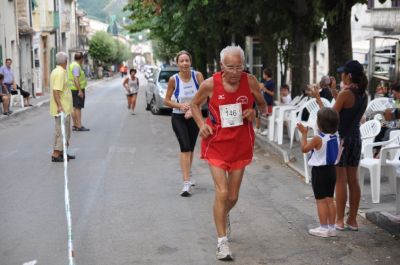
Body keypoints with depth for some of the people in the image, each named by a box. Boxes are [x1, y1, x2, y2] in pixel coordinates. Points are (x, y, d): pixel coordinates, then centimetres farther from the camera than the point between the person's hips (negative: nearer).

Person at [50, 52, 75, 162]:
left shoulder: (56, 71, 14)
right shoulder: (60, 73, -18)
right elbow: (56, 91, -26)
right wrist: (59, 106, -30)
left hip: (63, 108, 10)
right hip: (62, 109, -10)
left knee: (65, 131, 17)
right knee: (62, 131, -6)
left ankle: (61, 152, 25)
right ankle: (56, 155, -4)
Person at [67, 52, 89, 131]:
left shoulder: (72, 64, 14)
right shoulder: (76, 66, -17)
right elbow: (76, 79, -25)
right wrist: (80, 91, -26)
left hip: (73, 89, 10)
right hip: (77, 89, -10)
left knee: (74, 107, 12)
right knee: (78, 107, -9)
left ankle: (75, 125, 16)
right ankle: (79, 126, -9)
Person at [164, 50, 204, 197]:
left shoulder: (197, 75, -8)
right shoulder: (173, 79, -10)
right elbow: (166, 101, -2)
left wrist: (192, 109, -23)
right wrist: (180, 105, -18)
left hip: (194, 117, 2)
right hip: (178, 117, -2)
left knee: (190, 149, 15)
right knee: (185, 148, -15)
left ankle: (187, 178, 34)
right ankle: (186, 183, -18)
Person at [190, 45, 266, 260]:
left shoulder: (250, 81, -9)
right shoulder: (210, 84, -14)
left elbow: (262, 105, 7)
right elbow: (195, 104, 4)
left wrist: (254, 112, -16)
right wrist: (201, 124, -13)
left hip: (241, 144, 2)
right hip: (217, 144, -2)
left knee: (233, 196, 12)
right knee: (222, 192, -13)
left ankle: (223, 216, 48)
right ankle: (222, 242, -1)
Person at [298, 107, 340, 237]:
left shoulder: (318, 138, -20)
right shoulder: (336, 137, -1)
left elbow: (304, 149, -8)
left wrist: (304, 133, 2)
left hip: (319, 171, -7)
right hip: (331, 169, 7)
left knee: (320, 200, 1)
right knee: (329, 199, 13)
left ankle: (323, 228, 4)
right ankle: (331, 227, 17)